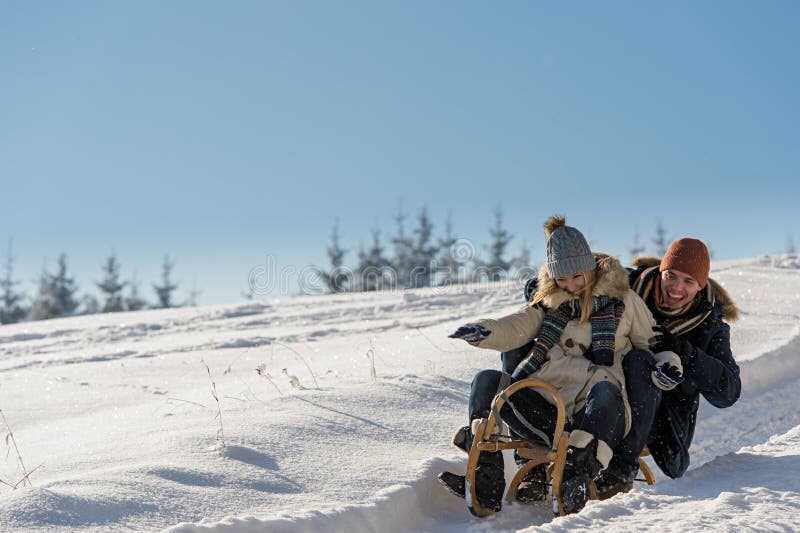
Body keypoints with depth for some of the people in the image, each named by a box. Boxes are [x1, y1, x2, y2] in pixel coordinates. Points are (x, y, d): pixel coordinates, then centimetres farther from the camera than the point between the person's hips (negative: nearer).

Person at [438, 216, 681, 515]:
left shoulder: (621, 298, 12)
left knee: (606, 390, -38)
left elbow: (651, 343, 15)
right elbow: (516, 329, 7)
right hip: (546, 407, 4)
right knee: (486, 381, -16)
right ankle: (486, 482, -28)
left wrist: (665, 364, -7)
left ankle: (577, 482, -52)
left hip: (596, 412, -4)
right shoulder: (550, 302, 20)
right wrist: (484, 332, -14)